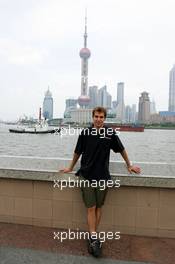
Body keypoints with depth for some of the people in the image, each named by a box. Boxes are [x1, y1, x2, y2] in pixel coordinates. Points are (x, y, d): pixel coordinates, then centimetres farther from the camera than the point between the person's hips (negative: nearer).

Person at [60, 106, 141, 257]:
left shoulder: (110, 133, -3)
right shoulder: (85, 133, -3)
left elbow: (121, 150, 11)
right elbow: (77, 152, 9)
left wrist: (129, 166, 18)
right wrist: (70, 168, 18)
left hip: (103, 176, 1)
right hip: (86, 175, -1)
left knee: (99, 207, 9)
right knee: (91, 208, 0)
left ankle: (93, 237, 23)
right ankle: (94, 239, 7)